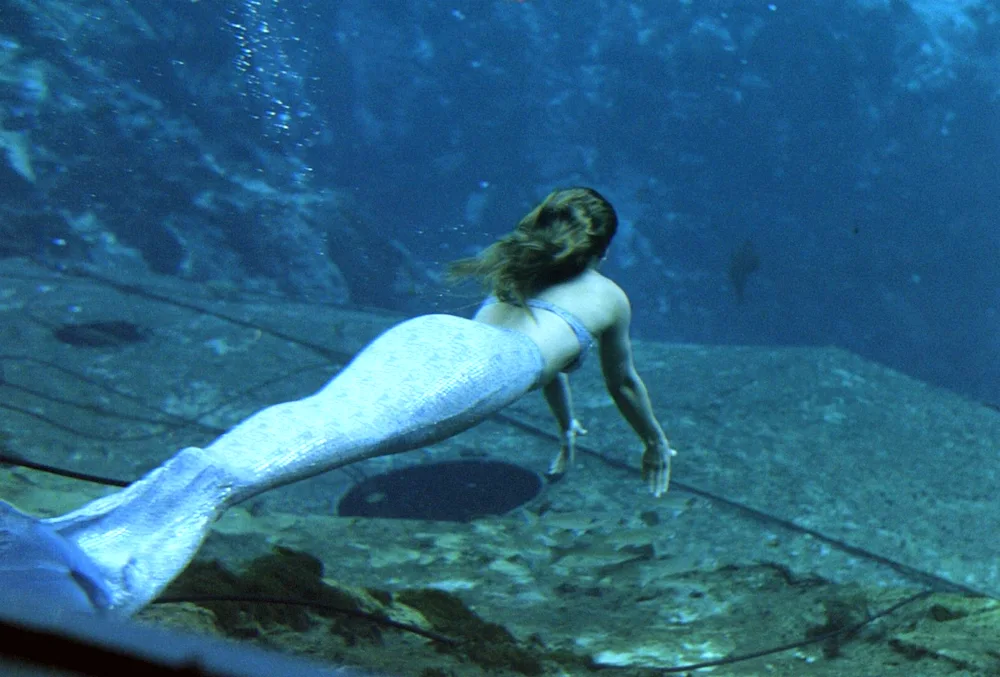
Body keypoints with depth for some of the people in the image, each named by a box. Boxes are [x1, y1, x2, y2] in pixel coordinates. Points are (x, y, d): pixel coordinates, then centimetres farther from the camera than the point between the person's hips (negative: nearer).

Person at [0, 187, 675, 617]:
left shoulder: (519, 272, 48)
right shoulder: (609, 294, 35)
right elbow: (625, 385, 50)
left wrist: (568, 426, 81)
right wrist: (657, 444, 69)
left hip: (418, 333, 5)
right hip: (479, 362, -4)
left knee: (309, 417, -25)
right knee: (333, 435, -32)